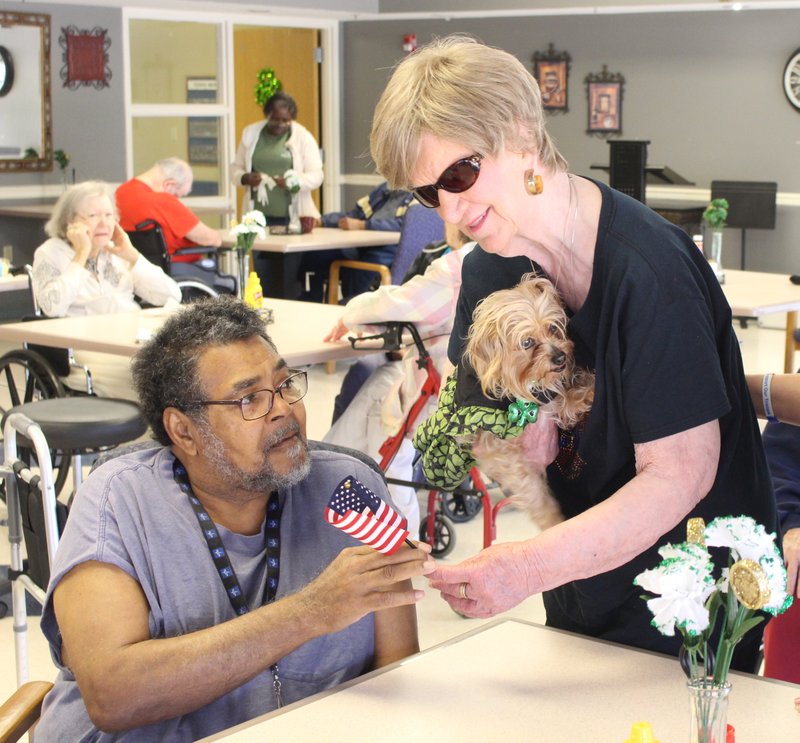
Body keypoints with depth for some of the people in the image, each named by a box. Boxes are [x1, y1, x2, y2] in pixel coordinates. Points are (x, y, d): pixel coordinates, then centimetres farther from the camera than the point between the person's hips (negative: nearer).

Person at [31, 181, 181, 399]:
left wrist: (131, 255, 5)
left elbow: (172, 296, 9)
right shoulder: (50, 254, 8)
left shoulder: (117, 253, 19)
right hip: (88, 351, -5)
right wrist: (81, 255, -8)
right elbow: (52, 306, -15)